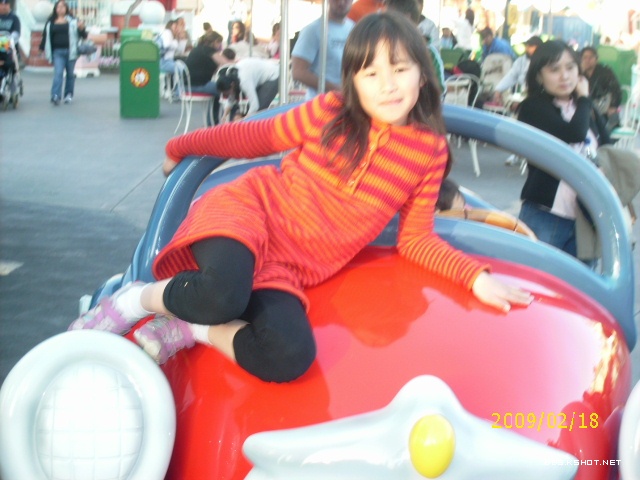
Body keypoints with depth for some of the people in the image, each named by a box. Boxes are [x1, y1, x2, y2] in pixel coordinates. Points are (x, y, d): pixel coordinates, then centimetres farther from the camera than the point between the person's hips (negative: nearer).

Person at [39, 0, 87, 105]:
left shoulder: (72, 21, 2)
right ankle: (55, 96, -20)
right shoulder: (51, 22, 8)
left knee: (70, 74, 9)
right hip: (57, 52, 0)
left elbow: (83, 35, 1)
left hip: (70, 51, 0)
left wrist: (81, 28, -19)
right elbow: (46, 36, 15)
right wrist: (43, 48, 16)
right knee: (58, 73, -12)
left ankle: (68, 94, 22)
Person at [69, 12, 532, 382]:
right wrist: (180, 147, 23)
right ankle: (137, 299, -6)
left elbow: (416, 238, 8)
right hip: (253, 207, -2)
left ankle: (178, 331, -8)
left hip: (293, 269, 2)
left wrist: (476, 276, -7)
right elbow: (259, 136, 13)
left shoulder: (430, 151, 2)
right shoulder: (331, 113, -1)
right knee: (223, 295, -38)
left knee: (290, 358, -31)